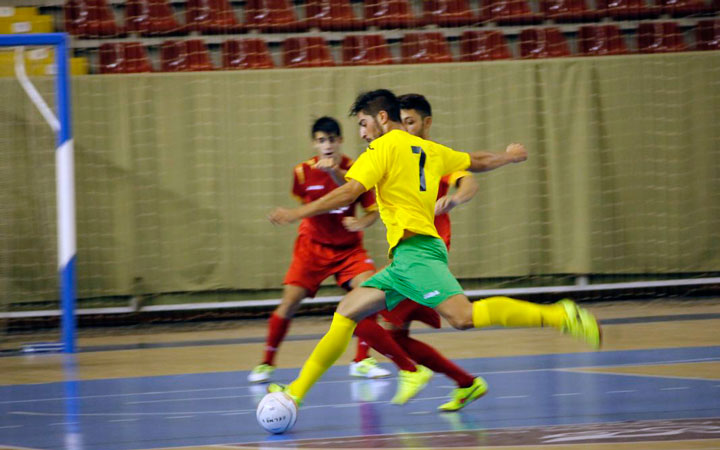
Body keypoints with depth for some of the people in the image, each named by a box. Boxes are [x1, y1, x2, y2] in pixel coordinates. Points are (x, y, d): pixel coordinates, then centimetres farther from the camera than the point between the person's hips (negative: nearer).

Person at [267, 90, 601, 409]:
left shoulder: (384, 147, -1)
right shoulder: (429, 150, 21)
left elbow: (349, 192, -11)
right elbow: (476, 162, 35)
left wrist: (297, 214, -7)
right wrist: (508, 157, 57)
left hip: (413, 248, -10)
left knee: (463, 316, -25)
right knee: (347, 311, 8)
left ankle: (558, 315, -30)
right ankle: (297, 391, 5)